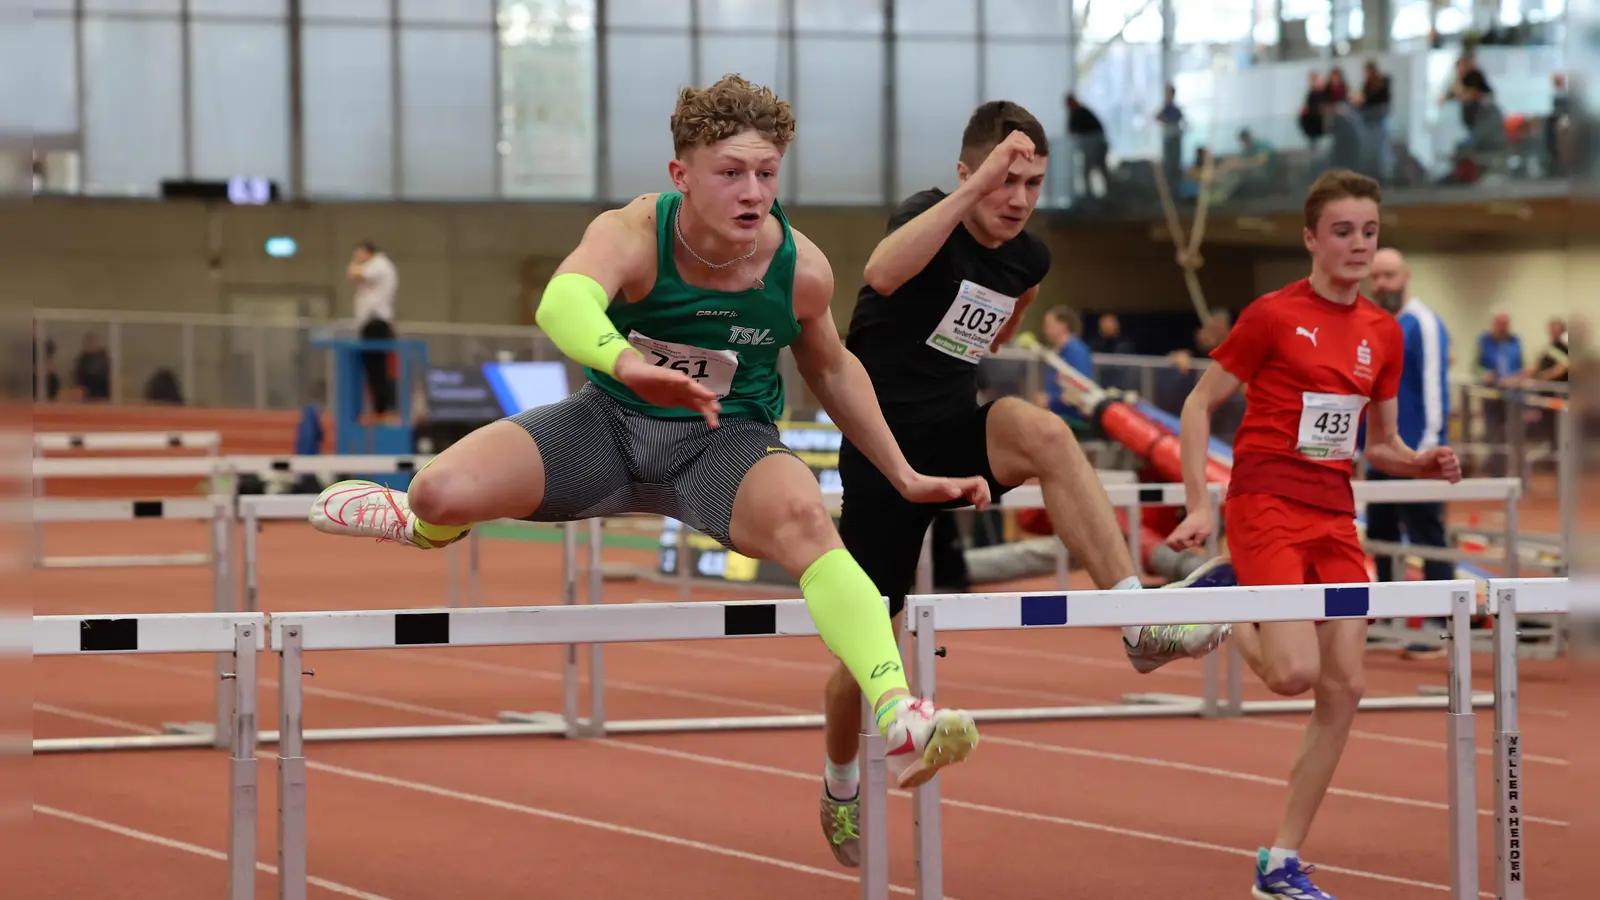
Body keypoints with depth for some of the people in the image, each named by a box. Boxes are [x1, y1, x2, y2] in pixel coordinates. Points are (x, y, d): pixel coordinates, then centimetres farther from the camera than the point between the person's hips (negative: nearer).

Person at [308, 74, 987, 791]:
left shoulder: (800, 268, -13)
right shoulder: (632, 235, -23)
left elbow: (830, 367, 10)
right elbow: (563, 302, -47)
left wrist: (905, 477, 12)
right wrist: (629, 365, -70)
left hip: (725, 441, 0)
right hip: (610, 421, 0)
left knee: (800, 517, -36)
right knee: (444, 490, -21)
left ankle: (899, 717, -47)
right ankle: (427, 526, 23)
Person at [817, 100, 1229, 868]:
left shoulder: (1029, 259, 2)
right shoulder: (929, 215, -17)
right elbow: (881, 274, -43)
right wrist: (975, 186, -45)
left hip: (957, 435, 4)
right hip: (885, 450, -4)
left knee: (1043, 432, -31)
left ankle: (1138, 623, -37)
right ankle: (840, 788, 32)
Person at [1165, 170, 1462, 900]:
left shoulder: (1383, 333, 9)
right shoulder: (1272, 316, -7)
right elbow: (1198, 407, -3)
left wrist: (1425, 464, -4)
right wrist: (1199, 507, -12)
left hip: (1334, 516, 6)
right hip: (1266, 504, -6)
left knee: (1344, 688, -1)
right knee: (1295, 671, -22)